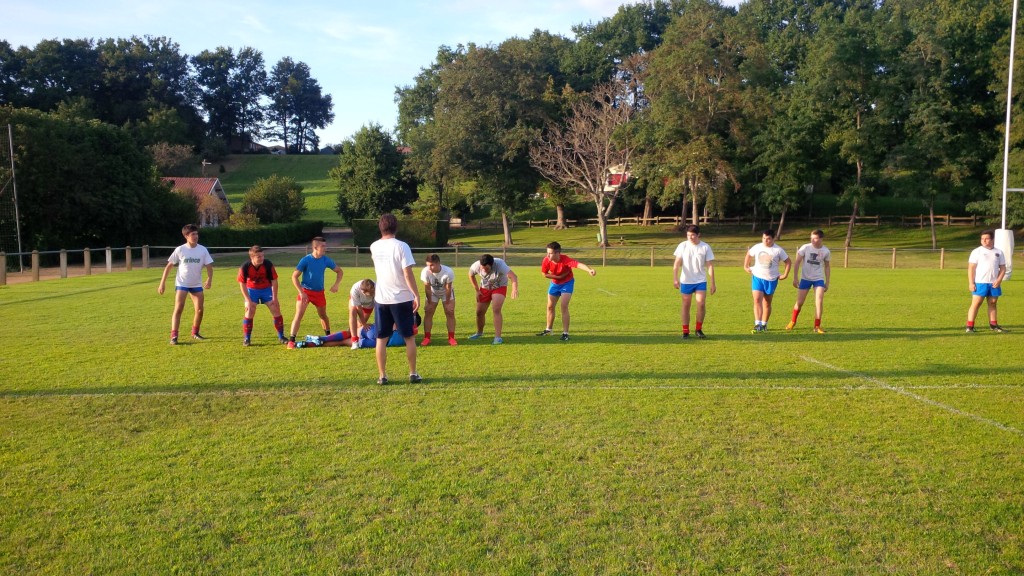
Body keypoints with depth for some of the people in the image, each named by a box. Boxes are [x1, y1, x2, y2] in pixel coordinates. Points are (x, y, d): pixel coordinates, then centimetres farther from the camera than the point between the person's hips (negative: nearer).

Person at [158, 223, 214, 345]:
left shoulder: (203, 250, -4)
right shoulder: (180, 250, -7)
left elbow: (209, 266, -5)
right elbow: (169, 266, -1)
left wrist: (209, 279, -24)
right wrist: (162, 283, -3)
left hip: (197, 284, 2)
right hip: (181, 283, -2)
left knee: (200, 310, 2)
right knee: (178, 308, -13)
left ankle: (195, 333, 23)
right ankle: (174, 336, -10)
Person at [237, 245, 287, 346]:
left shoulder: (268, 265, -25)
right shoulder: (245, 267, -25)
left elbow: (274, 281, -14)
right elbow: (242, 284, -15)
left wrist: (274, 298, -14)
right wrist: (248, 300, -19)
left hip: (267, 289, 1)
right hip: (252, 289, -1)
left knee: (276, 310, -5)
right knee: (249, 312, -8)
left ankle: (281, 337, 7)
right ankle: (247, 339, 5)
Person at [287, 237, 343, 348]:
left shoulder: (326, 260, -6)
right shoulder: (306, 260, -16)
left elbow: (340, 271, 7)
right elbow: (294, 277, -13)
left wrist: (336, 284, -7)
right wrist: (301, 292, -18)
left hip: (319, 292, 4)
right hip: (305, 291, -4)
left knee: (323, 315, 18)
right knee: (298, 315, -14)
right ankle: (291, 341, -13)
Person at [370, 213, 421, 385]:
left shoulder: (374, 247, 4)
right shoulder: (401, 246, -11)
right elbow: (408, 274, -16)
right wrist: (417, 295, -10)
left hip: (381, 299, 4)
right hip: (402, 299, -3)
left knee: (381, 339, 8)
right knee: (409, 338, 9)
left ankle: (382, 376, 8)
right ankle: (413, 374, 13)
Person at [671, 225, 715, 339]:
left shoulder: (705, 247, -3)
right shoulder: (682, 246, -3)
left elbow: (710, 266, 0)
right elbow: (677, 263, -5)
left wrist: (712, 283, -2)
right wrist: (675, 278, -16)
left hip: (701, 281, 0)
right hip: (686, 281, 0)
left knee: (701, 304, -11)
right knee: (686, 305, 4)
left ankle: (698, 330, 7)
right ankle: (685, 331, 13)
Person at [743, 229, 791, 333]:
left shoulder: (778, 250, -7)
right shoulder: (757, 247, -2)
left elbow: (788, 261, 1)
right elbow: (748, 254, 18)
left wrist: (785, 275, -3)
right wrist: (746, 266, 12)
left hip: (771, 280, 0)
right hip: (757, 277, 1)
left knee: (767, 303, 11)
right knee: (757, 300, -14)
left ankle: (764, 324, 24)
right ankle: (758, 324, -19)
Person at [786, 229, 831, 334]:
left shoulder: (826, 251, -3)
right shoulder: (805, 248, -9)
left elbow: (827, 267, 8)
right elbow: (797, 262, -5)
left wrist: (827, 283, 7)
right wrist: (795, 278, -10)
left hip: (819, 279, 1)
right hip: (805, 278, -1)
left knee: (819, 302, -12)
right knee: (799, 302, 4)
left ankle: (817, 327, -2)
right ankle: (792, 322, 27)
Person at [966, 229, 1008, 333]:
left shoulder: (999, 252, 9)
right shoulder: (977, 252, -2)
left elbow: (1003, 268, 10)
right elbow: (971, 268, -5)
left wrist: (999, 280, -5)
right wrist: (971, 283, -11)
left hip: (994, 284, 4)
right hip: (980, 283, -4)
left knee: (992, 304, 11)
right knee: (976, 303, -6)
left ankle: (993, 325, 20)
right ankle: (970, 327, -6)